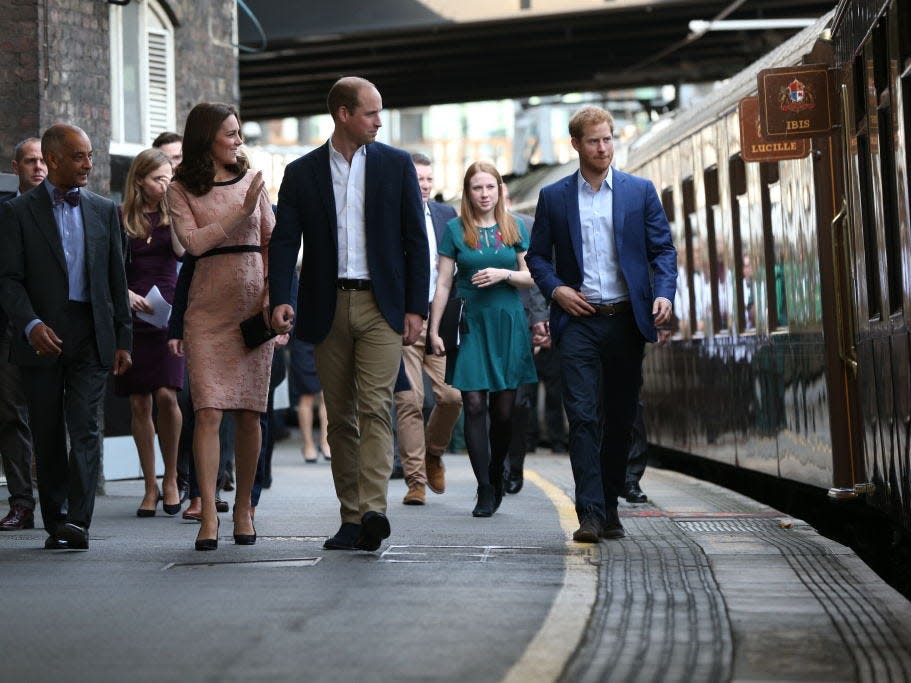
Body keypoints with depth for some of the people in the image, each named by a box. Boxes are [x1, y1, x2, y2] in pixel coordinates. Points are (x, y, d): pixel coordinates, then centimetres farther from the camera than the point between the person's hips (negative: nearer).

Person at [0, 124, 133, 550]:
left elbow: (117, 279, 14)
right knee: (48, 436, 6)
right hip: (42, 338, -1)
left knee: (85, 428, -10)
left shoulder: (104, 210, 12)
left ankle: (78, 520, -13)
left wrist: (123, 339, 10)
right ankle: (55, 524, 15)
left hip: (91, 338, 1)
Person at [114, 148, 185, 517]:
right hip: (131, 317, 0)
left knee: (166, 395, -13)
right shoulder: (120, 218, 3)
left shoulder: (172, 214, 8)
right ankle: (150, 486, 10)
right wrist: (126, 294, -13)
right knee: (139, 404, 1)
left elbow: (182, 250, -10)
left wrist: (173, 209, -11)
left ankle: (171, 478, 5)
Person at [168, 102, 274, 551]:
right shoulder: (181, 190, 5)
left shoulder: (250, 180, 12)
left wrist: (272, 291, 2)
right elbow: (194, 242, -8)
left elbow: (272, 239, 14)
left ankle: (243, 508, 17)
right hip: (208, 308, -2)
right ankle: (208, 516, -10)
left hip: (253, 306, 2)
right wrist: (240, 212, -11)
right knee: (208, 411, -11)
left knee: (249, 413, 3)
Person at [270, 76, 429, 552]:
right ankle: (351, 518, 11)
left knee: (375, 409, -14)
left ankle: (372, 510, -22)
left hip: (380, 304, -2)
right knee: (340, 418, 6)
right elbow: (284, 241, 2)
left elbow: (414, 240, 5)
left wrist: (415, 308, -2)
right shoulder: (301, 173, 7)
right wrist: (279, 299, -14)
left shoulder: (396, 165, 6)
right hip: (328, 308, 2)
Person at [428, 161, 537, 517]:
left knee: (503, 409, 2)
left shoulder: (514, 227, 9)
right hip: (470, 323, -1)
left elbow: (531, 276, 11)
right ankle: (484, 489, -5)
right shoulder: (455, 229, 5)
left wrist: (504, 274, -9)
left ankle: (496, 476, 22)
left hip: (508, 323, 2)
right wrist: (434, 329, 0)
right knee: (474, 405, -8)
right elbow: (444, 282, 4)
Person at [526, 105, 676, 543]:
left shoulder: (640, 191, 7)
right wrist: (555, 289, -6)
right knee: (583, 417, -10)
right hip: (579, 321, -1)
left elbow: (663, 249, 6)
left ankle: (609, 506, 21)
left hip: (627, 319, 1)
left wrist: (664, 293, -10)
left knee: (620, 418, 8)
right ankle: (590, 514, -12)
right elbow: (537, 256, 12)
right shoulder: (554, 197, 8)